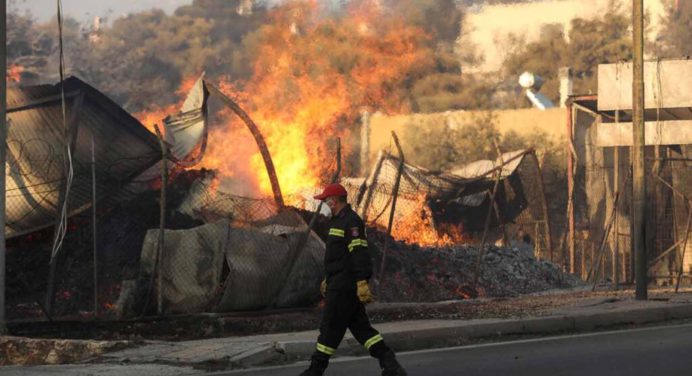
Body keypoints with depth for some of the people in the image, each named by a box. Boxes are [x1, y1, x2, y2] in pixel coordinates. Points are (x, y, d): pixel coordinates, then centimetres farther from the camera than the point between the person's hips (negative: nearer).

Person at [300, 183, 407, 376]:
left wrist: (362, 283, -26)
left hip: (343, 288, -11)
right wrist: (327, 280, 31)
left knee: (330, 328, -3)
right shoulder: (338, 221, 20)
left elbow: (359, 255, -21)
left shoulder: (351, 222, -14)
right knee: (361, 327, 7)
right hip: (339, 285, 11)